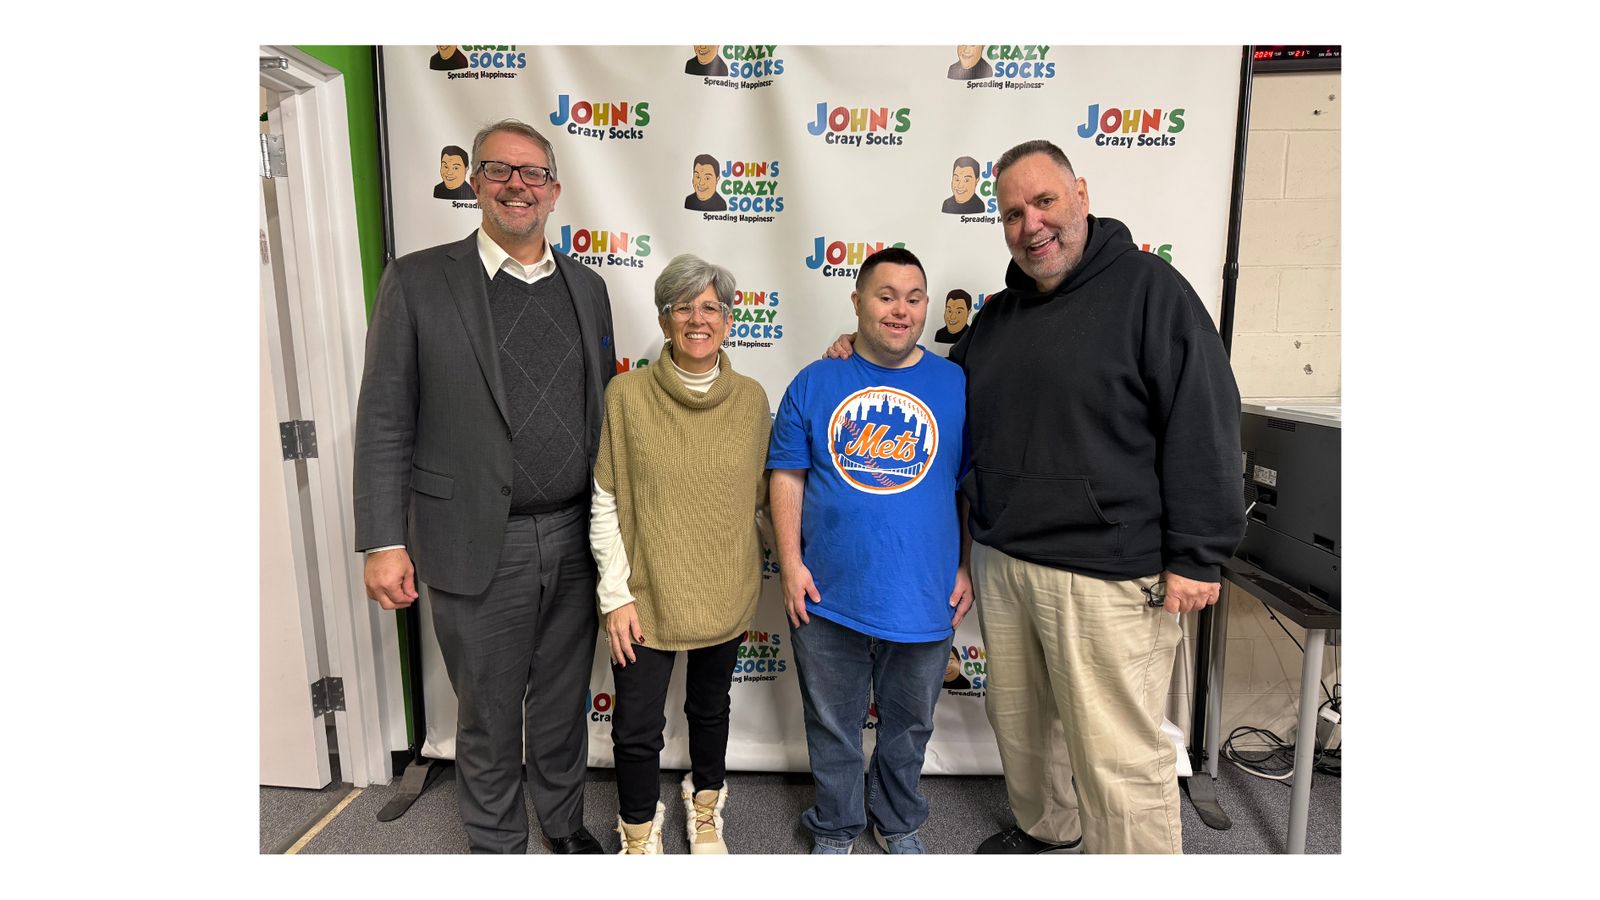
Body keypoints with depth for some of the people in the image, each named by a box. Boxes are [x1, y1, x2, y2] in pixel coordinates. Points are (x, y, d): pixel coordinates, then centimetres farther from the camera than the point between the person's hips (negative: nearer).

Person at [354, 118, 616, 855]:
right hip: (478, 549, -3)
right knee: (488, 719, 14)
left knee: (563, 703, 20)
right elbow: (384, 422, -5)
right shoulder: (418, 281, -4)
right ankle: (496, 846, 37)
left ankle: (564, 822, 43)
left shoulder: (586, 287, 8)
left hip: (575, 541, 4)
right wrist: (384, 543, -9)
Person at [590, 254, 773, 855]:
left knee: (711, 709, 21)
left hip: (725, 594, 3)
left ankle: (705, 812, 48)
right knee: (637, 730, 5)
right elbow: (605, 506, -7)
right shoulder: (627, 395, -9)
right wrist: (616, 595, -9)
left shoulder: (752, 399, -2)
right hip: (647, 596, -2)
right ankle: (640, 835, 35)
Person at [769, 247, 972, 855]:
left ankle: (898, 824, 45)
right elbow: (787, 477, 0)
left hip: (924, 597, 1)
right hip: (828, 598, 0)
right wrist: (790, 564, -6)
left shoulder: (957, 386, 1)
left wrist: (966, 567, 1)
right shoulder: (815, 384, -1)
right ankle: (835, 830, 41)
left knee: (909, 725, 20)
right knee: (833, 727, 16)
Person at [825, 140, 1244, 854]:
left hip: (1107, 574, -7)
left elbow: (1202, 426, -11)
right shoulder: (998, 316, 13)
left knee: (1116, 756, 1)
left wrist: (1195, 556, -14)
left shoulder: (1149, 288, -7)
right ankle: (1046, 831, 46)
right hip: (1000, 561, 7)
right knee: (1019, 720, 22)